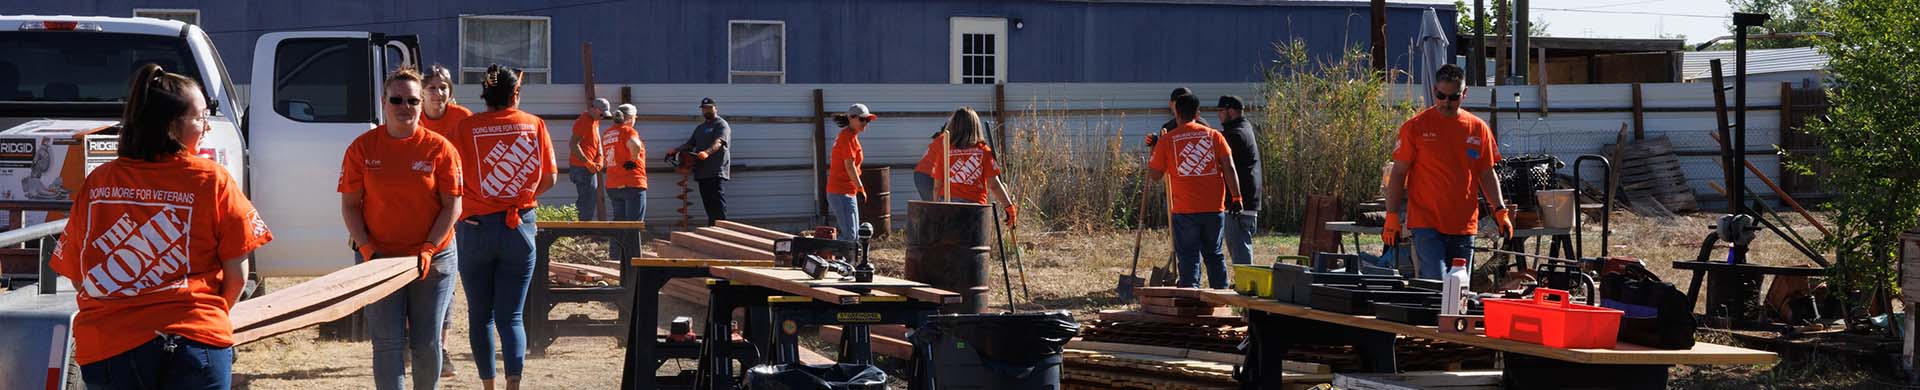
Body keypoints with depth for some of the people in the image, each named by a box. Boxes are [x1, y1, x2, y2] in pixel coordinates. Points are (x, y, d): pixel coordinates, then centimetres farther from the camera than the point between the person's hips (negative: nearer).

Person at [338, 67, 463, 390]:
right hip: (379, 259, 0)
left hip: (433, 259, 0)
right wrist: (366, 247, -11)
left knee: (427, 344, 7)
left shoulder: (439, 148, -3)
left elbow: (452, 206, -3)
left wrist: (427, 250, -13)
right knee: (388, 343, -2)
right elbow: (349, 205, 2)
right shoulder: (362, 148, 0)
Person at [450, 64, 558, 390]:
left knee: (480, 314, 13)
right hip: (520, 228, 1)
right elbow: (549, 178, 5)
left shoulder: (466, 127, -5)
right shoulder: (535, 125, 1)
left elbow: (456, 181, -8)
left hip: (475, 228, -1)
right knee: (511, 316, 2)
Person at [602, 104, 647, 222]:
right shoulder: (628, 131, -9)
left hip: (612, 186, 7)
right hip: (632, 185, -7)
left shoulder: (607, 134, 14)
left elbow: (605, 163, 21)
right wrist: (634, 160, -16)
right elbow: (635, 145, -31)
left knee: (619, 220, 13)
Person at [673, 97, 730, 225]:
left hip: (716, 171, -8)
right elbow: (690, 144, 26)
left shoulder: (721, 124, -1)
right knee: (707, 200, 6)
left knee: (717, 199, -16)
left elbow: (718, 142, -18)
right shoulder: (700, 128, 27)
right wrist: (676, 150, 8)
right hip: (702, 171, 8)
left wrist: (707, 152, -36)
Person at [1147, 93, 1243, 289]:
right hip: (1214, 207, 2)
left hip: (1184, 210, -2)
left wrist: (1154, 153, 19)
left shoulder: (1167, 140, -2)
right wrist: (1236, 197, 1)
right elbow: (1229, 168, -4)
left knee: (1188, 256, 2)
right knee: (1214, 254, 14)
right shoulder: (1214, 136, 3)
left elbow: (1155, 175, 2)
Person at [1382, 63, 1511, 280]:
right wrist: (1392, 216, -6)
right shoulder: (1416, 127, -1)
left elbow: (1487, 174, 15)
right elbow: (1398, 173, 0)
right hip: (1426, 224, -4)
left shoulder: (1478, 129, 8)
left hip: (1464, 227, 4)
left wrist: (1500, 210, 2)